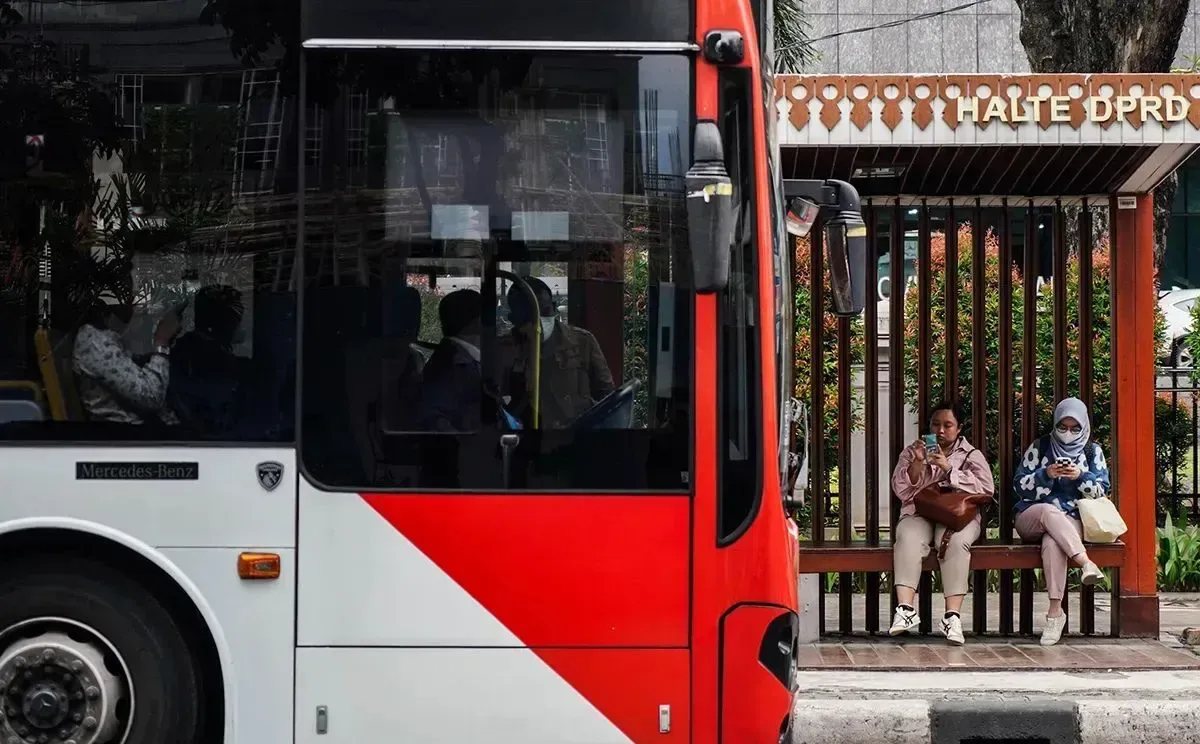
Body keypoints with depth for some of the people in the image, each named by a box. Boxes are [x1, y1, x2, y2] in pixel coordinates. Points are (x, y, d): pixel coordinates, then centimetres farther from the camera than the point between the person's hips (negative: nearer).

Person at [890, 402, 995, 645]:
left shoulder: (971, 455, 14)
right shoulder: (911, 452, 19)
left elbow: (986, 489, -2)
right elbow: (902, 490, 7)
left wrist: (949, 469, -9)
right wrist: (917, 462, -8)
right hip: (919, 513, 1)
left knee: (955, 540, -36)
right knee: (908, 538, -34)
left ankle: (953, 614, -42)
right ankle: (905, 608, -45)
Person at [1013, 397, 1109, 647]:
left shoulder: (1092, 451, 13)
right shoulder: (1039, 447, 11)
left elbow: (1101, 490, 6)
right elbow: (1020, 486, 5)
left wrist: (1081, 476, -12)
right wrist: (1046, 474, -12)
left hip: (1070, 522, -1)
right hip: (1032, 517, 1)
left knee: (1052, 543, -37)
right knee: (1050, 511, -39)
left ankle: (1055, 612, -42)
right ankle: (1086, 563, -51)